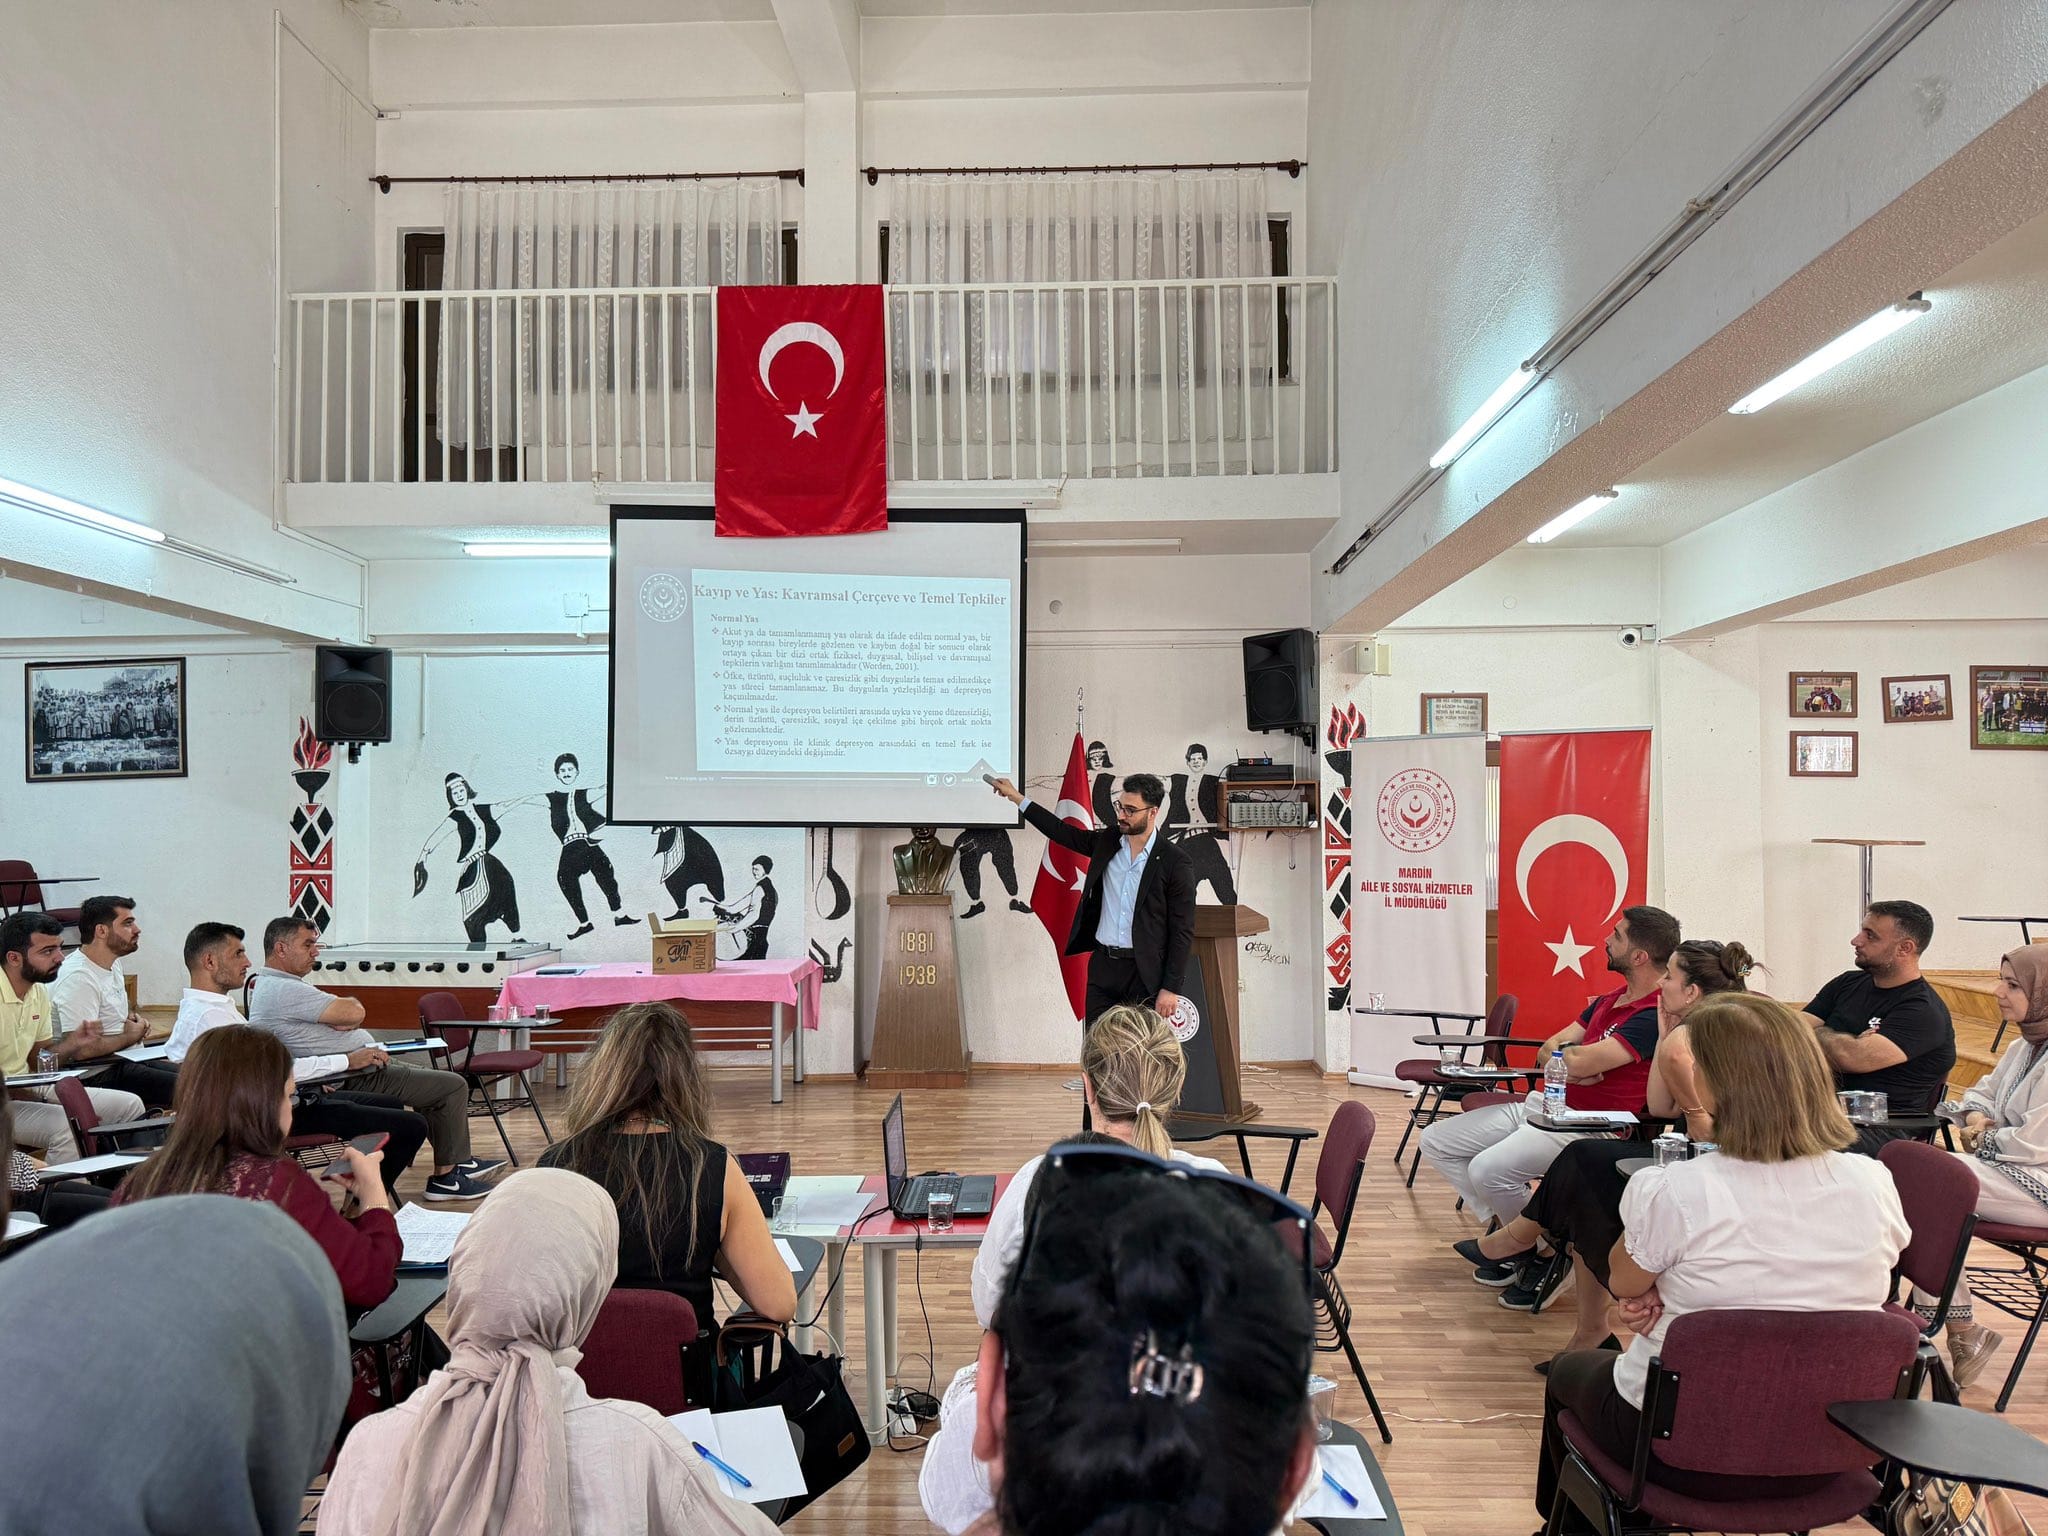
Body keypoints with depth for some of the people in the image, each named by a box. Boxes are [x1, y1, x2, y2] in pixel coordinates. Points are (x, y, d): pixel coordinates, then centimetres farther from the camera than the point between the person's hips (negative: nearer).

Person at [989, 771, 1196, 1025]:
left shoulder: (1175, 861, -9)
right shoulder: (1107, 842, 6)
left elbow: (1183, 930, -9)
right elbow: (1064, 832, 18)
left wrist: (1171, 989, -11)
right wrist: (1018, 798, 18)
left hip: (1144, 973, -5)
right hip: (1102, 966, 5)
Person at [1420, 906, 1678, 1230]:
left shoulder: (1655, 1016, -17)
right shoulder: (1610, 999, 15)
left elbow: (1580, 1061, -26)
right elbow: (1547, 1051, 11)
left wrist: (1561, 1051, -2)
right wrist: (1570, 1067, -13)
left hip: (1588, 1127, -9)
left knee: (1488, 1169, -31)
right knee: (1435, 1141, 3)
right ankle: (1502, 1222, 5)